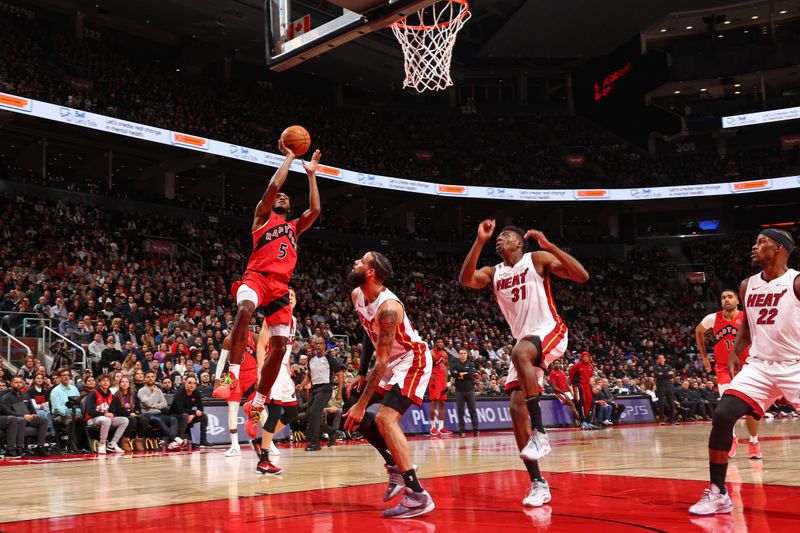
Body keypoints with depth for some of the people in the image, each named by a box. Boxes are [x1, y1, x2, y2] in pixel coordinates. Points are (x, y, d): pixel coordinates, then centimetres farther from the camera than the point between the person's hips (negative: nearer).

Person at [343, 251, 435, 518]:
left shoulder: (388, 307, -31)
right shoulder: (356, 295, -3)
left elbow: (382, 361, -29)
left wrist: (362, 404, -28)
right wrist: (362, 374, 10)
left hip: (413, 361, -10)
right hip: (391, 361, 10)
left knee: (384, 418, -24)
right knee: (352, 410, 9)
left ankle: (418, 495, -22)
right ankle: (395, 465, 17)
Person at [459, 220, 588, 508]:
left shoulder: (538, 259, 0)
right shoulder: (493, 273, 12)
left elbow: (582, 276, -11)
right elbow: (465, 279, -9)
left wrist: (549, 245, -19)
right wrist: (480, 241, -14)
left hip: (550, 332, -6)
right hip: (524, 343, 6)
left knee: (520, 352, -38)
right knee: (517, 407, -5)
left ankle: (540, 432, -33)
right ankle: (538, 484, 1)